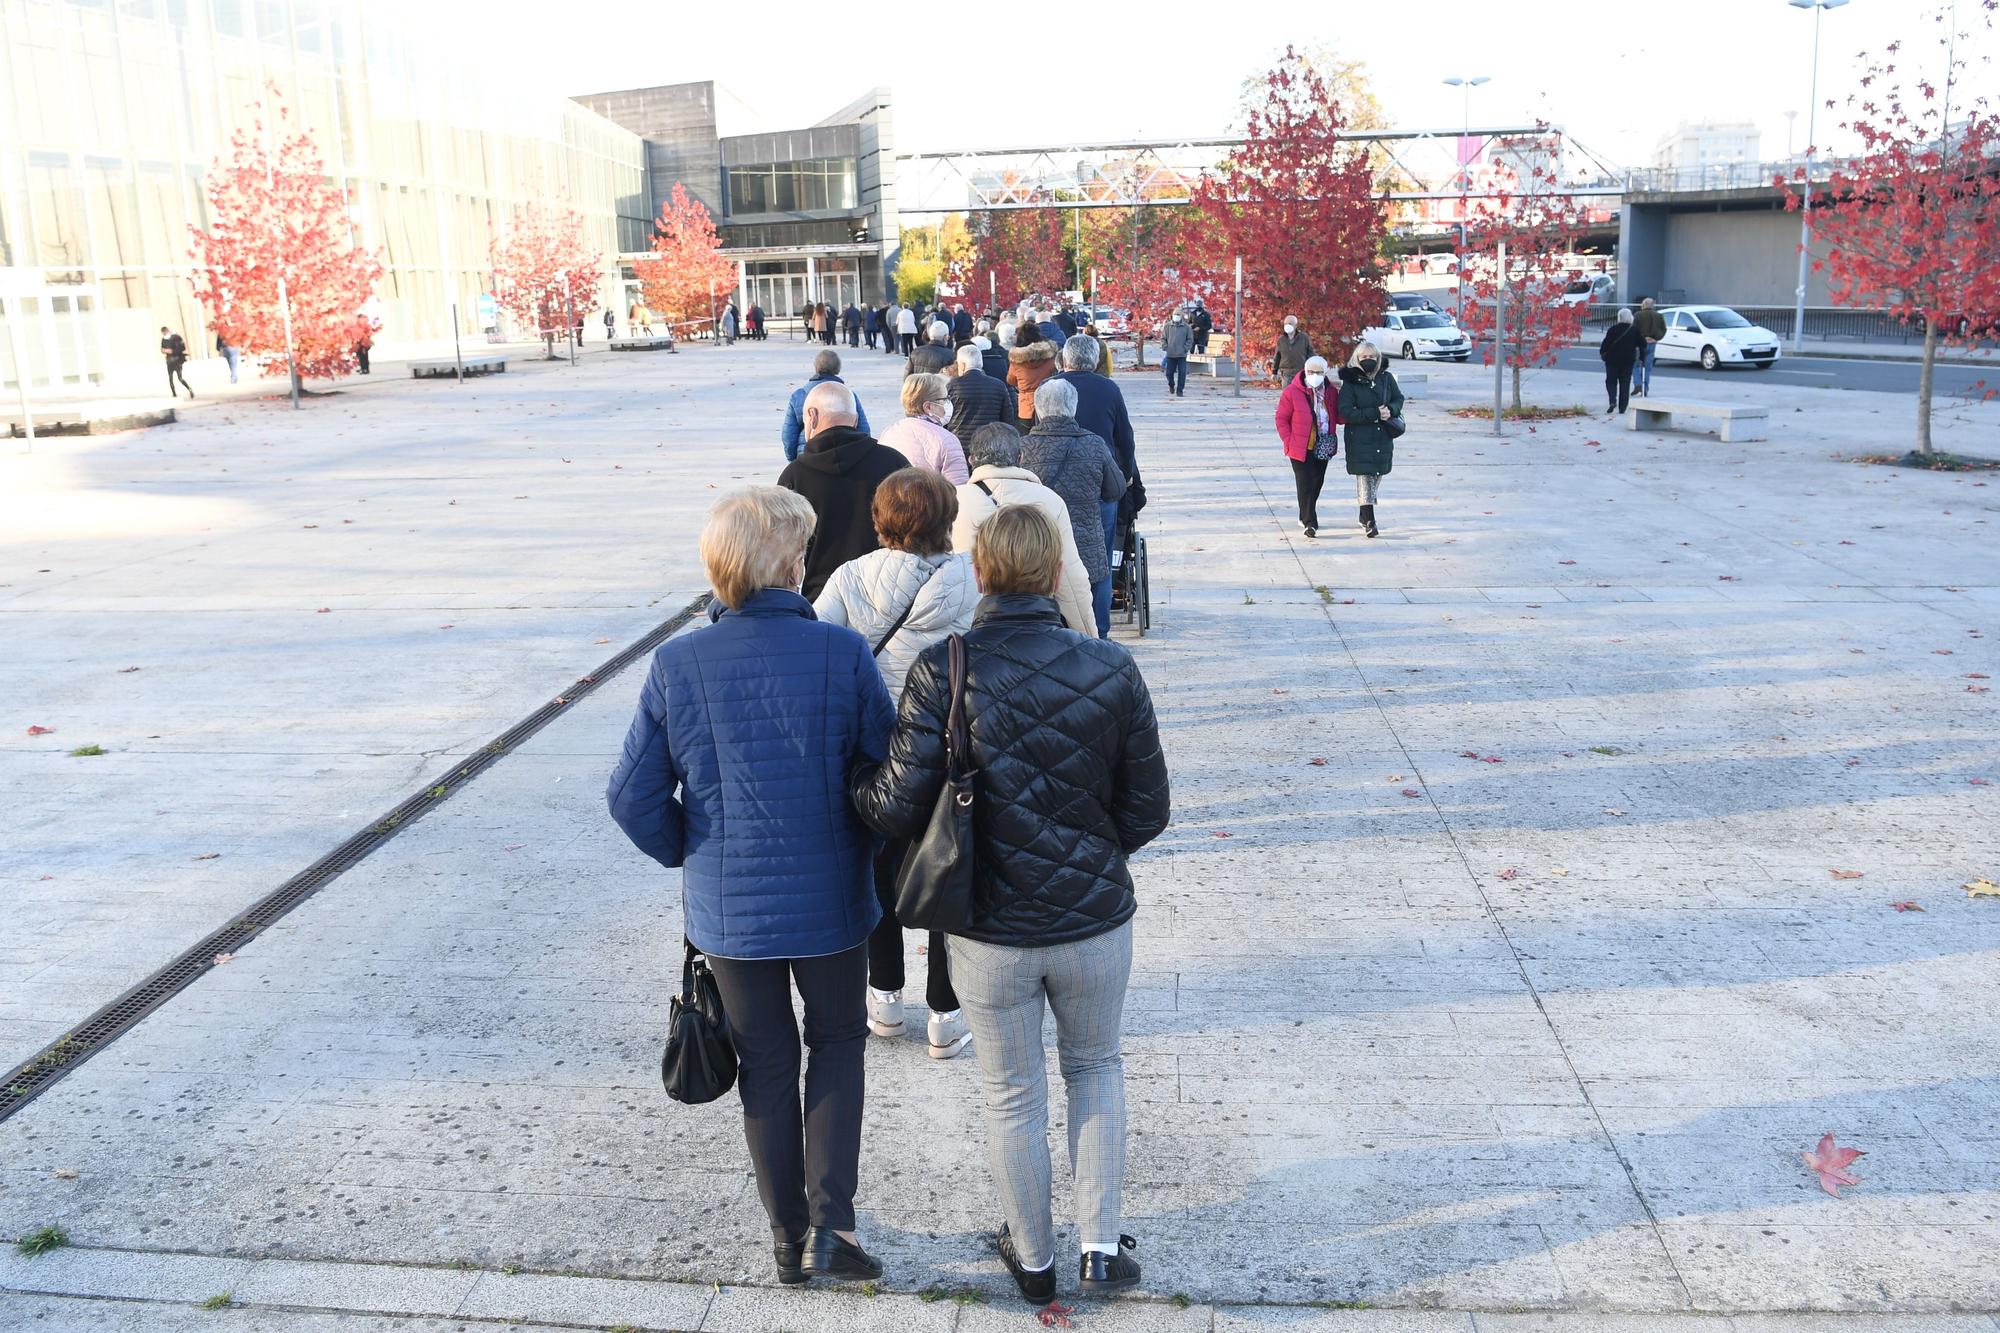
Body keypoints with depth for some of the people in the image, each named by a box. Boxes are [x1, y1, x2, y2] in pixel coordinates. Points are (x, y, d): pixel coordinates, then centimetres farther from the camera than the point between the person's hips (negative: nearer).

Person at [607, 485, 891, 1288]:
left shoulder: (677, 665, -10)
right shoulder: (843, 655, -16)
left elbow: (633, 797, -7)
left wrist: (689, 855, 11)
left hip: (727, 906, 1)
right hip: (830, 899, -1)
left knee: (766, 1064, 19)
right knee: (838, 1044, 22)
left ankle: (789, 1236, 32)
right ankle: (830, 1223, 13)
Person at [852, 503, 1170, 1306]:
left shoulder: (942, 672, -17)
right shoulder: (1111, 670, -11)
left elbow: (900, 810, -17)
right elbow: (1147, 812, -4)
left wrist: (854, 779, 5)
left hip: (988, 930, -1)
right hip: (1095, 921, 1)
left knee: (1013, 1095, 19)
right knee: (1095, 1066, 27)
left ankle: (1034, 1260, 38)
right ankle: (1102, 1247, 27)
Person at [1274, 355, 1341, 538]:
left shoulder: (1331, 392, 4)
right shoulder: (1291, 392, -10)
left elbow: (1338, 417, 10)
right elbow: (1282, 419, -4)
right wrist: (1288, 441, -12)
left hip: (1323, 448, 5)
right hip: (1301, 448, -5)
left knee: (1317, 483, 15)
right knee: (1305, 485, -8)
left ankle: (1305, 517, 32)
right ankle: (1309, 523, -6)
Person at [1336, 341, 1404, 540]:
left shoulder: (1386, 378, 6)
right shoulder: (1350, 382, -8)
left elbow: (1399, 398, 13)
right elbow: (1345, 412, -14)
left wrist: (1391, 410, -11)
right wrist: (1375, 414, -19)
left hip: (1383, 437, 5)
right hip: (1360, 438, -5)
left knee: (1377, 476, 12)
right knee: (1364, 477, -11)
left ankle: (1364, 516, 27)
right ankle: (1369, 521, -12)